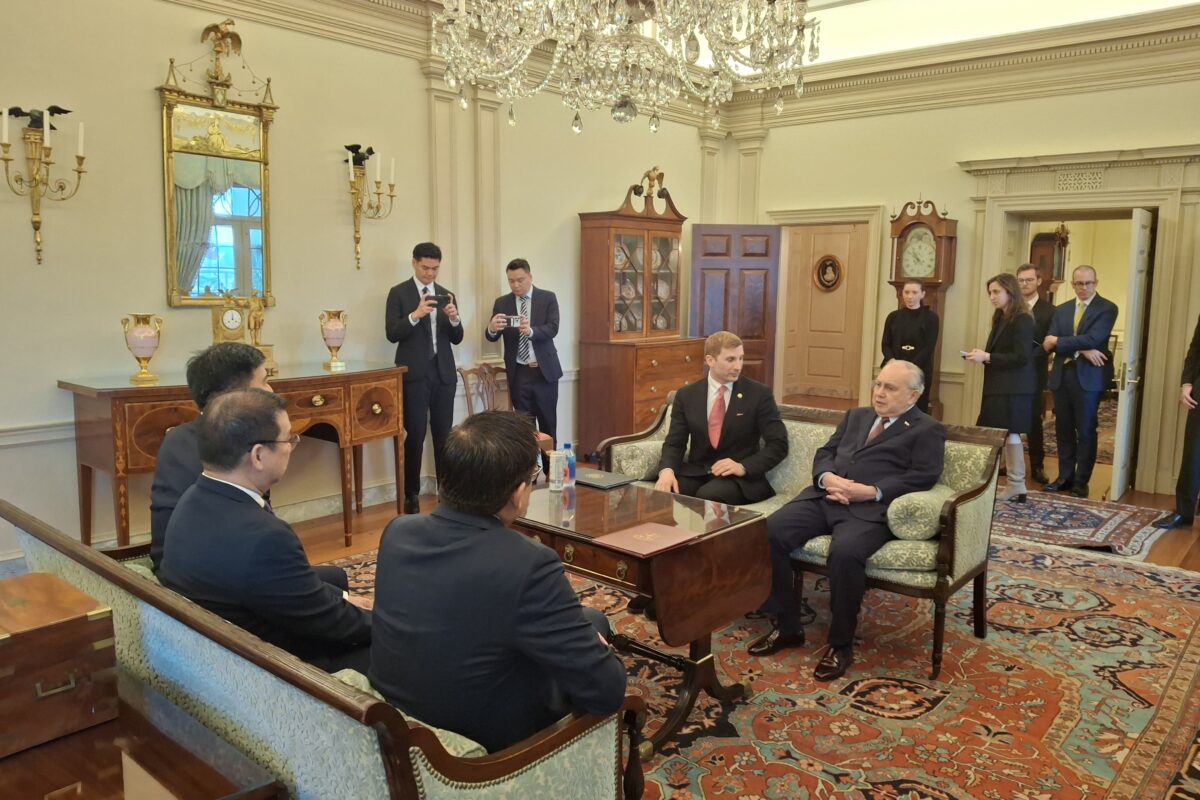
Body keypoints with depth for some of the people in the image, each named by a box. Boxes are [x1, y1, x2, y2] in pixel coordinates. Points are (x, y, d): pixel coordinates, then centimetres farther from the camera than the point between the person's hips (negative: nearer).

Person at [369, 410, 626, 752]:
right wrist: (597, 646, -5)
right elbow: (606, 691, -25)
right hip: (490, 747, -5)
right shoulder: (529, 565, -33)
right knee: (593, 621, 17)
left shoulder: (397, 532, -12)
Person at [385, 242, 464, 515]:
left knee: (444, 435, 7)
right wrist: (415, 315, -23)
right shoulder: (399, 293, 0)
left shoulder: (446, 294, 13)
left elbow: (457, 339, 9)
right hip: (414, 374, -4)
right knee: (415, 436, -3)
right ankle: (411, 495, 6)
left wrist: (454, 319, -11)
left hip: (443, 373, 4)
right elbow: (392, 334, -9)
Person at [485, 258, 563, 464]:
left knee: (548, 424, 7)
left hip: (545, 371, -1)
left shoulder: (548, 298, 0)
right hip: (519, 373, 1)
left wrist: (531, 330, -33)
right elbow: (492, 337, -4)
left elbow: (552, 329, -13)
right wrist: (492, 328, -28)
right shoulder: (502, 303, 4)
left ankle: (550, 471, 18)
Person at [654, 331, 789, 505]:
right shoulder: (686, 395, 6)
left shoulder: (759, 394, -2)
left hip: (740, 478, -2)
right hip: (696, 473, 3)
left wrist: (743, 467, -20)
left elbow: (778, 444, -4)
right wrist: (667, 470, -19)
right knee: (664, 492, -28)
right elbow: (674, 443, 4)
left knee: (708, 495, -34)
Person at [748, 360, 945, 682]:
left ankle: (841, 643, -14)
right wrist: (827, 477, -5)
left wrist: (870, 491, -17)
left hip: (869, 508, -5)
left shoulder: (927, 429, 9)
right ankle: (787, 626, -3)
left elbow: (923, 476, -4)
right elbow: (825, 453, 19)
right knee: (768, 533, -18)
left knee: (845, 551, -36)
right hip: (824, 497, 6)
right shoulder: (855, 416, 27)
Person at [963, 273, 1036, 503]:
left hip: (1013, 388, -9)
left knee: (1010, 434, -4)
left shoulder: (1022, 320, -12)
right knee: (1006, 436, 8)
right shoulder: (1001, 319, 15)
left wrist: (986, 357, -18)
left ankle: (1017, 486, 4)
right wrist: (982, 355, 0)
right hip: (999, 387, 9)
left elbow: (1021, 357, -20)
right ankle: (1015, 486, 13)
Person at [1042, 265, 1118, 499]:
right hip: (1062, 375, 5)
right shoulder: (1061, 310, 13)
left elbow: (1093, 339, -16)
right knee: (1063, 429, 9)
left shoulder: (1107, 308, -1)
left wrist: (1059, 341, -9)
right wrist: (1081, 350, -15)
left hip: (1089, 376, -5)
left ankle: (1081, 481, 10)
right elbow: (1050, 343, -2)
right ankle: (1065, 476, 18)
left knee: (1085, 431, 1)